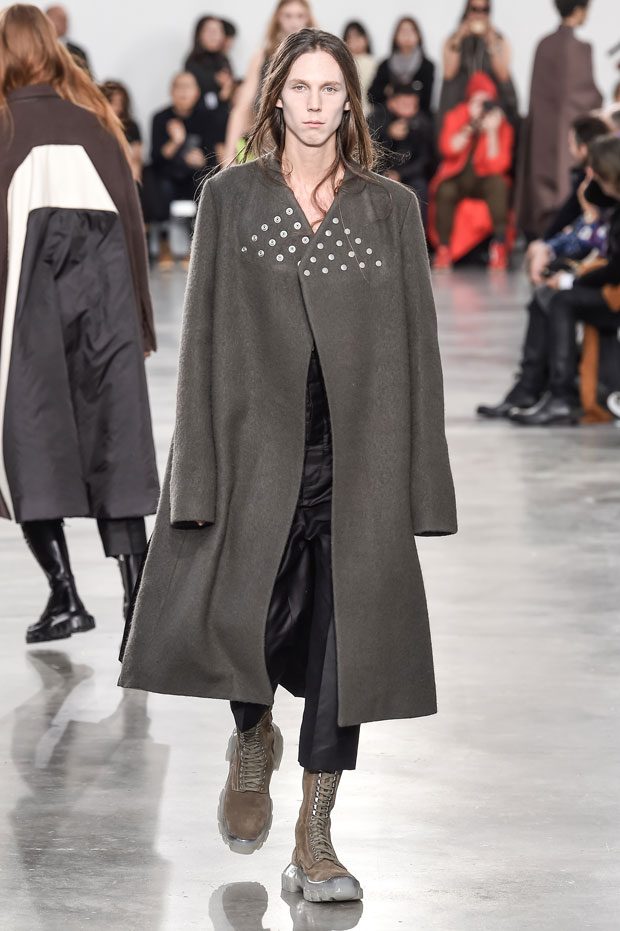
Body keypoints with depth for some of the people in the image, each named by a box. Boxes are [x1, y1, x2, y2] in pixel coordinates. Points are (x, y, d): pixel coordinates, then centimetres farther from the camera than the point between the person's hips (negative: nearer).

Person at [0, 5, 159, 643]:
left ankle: (64, 594, -2)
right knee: (114, 440, 6)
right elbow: (132, 220, 9)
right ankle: (136, 590, 0)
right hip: (105, 298, 3)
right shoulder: (94, 121, 10)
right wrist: (138, 320, 15)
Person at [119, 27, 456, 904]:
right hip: (258, 443, -1)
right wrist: (200, 473, -7)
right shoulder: (230, 197, 5)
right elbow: (205, 334, 1)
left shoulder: (391, 207, 7)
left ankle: (315, 840, 9)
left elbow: (417, 340, 6)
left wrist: (420, 484, -1)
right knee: (238, 618, -10)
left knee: (344, 635, -1)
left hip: (357, 450, 1)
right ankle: (253, 736, 26)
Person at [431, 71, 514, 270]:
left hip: (483, 179, 0)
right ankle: (444, 248, -22)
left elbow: (498, 166, -18)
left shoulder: (502, 125, -6)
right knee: (445, 191, -33)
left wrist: (492, 132, -26)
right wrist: (472, 125, -26)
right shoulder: (456, 117, -3)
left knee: (499, 184, -33)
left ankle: (499, 246, -29)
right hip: (456, 178, 0)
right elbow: (448, 149, -21)